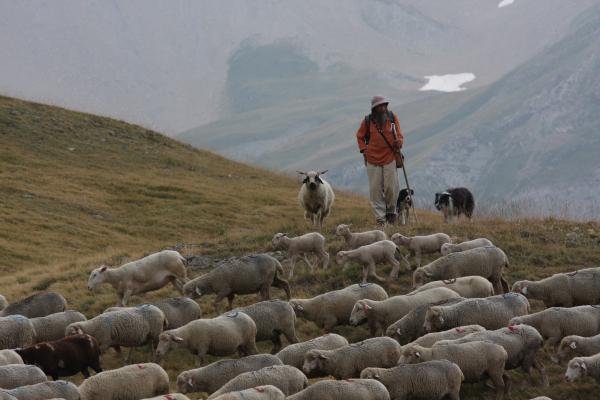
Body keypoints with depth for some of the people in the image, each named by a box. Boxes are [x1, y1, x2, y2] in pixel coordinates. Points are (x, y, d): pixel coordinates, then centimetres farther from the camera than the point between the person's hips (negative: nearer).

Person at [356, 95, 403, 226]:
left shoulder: (392, 117, 1)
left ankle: (391, 213, 19)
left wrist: (399, 141, -14)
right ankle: (380, 218, 4)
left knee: (391, 188, -4)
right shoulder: (368, 121, 0)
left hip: (390, 158, 0)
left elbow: (398, 135, 8)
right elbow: (360, 136, 16)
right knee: (375, 189, -2)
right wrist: (364, 149, 3)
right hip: (373, 160, 0)